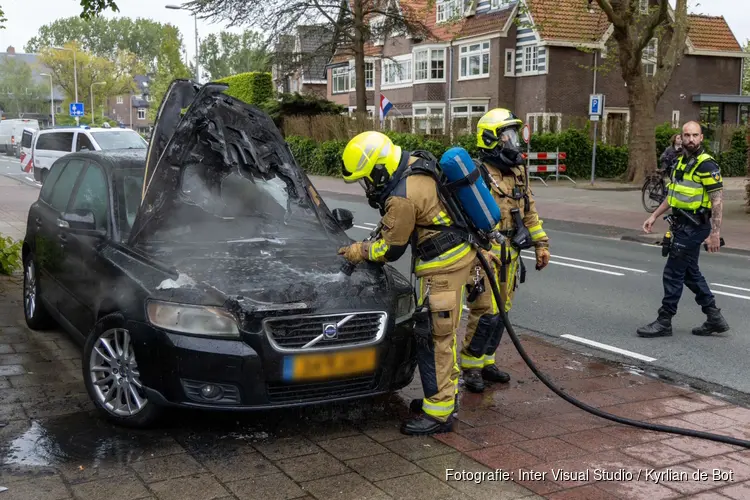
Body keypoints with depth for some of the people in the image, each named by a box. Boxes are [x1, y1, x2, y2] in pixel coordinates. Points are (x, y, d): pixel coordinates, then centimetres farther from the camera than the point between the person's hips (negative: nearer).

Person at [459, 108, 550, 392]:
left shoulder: (517, 172, 13)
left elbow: (529, 211, 20)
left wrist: (541, 243, 15)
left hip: (509, 254, 8)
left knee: (501, 311, 12)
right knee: (486, 313, -8)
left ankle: (486, 362, 24)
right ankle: (470, 366, 7)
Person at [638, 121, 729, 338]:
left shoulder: (707, 165, -16)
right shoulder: (682, 162, 12)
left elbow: (718, 200, -18)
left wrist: (715, 233, -22)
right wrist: (654, 216, 18)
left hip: (693, 227, -9)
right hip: (683, 224, 9)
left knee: (673, 273, -4)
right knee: (690, 273, 15)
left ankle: (664, 322, 6)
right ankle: (714, 318, 24)